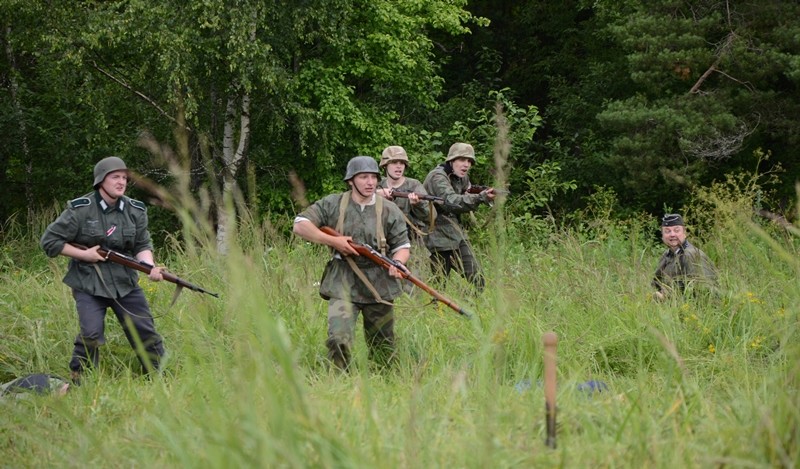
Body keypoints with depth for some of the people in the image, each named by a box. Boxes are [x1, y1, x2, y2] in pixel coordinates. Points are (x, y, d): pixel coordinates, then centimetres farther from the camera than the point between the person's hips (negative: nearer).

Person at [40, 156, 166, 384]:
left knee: (145, 331, 5)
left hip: (125, 283, 4)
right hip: (88, 285, -4)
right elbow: (49, 241, -6)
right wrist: (84, 254, -13)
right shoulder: (80, 210, -11)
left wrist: (151, 267, -18)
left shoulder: (135, 211, 2)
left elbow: (142, 245, 3)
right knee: (91, 334, -17)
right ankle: (76, 380, -1)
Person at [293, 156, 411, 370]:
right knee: (339, 340, -18)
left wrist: (397, 263, -16)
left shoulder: (389, 211, 4)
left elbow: (402, 246, 8)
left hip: (379, 285, 2)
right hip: (343, 284, -2)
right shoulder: (333, 204, 1)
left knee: (383, 347, 11)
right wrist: (333, 241, -11)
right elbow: (300, 225, -1)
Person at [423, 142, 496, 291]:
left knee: (477, 280, -2)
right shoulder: (437, 177, -15)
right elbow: (450, 201, -32)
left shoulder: (463, 179, 11)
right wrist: (480, 198, -44)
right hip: (438, 238, -8)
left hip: (457, 236, 8)